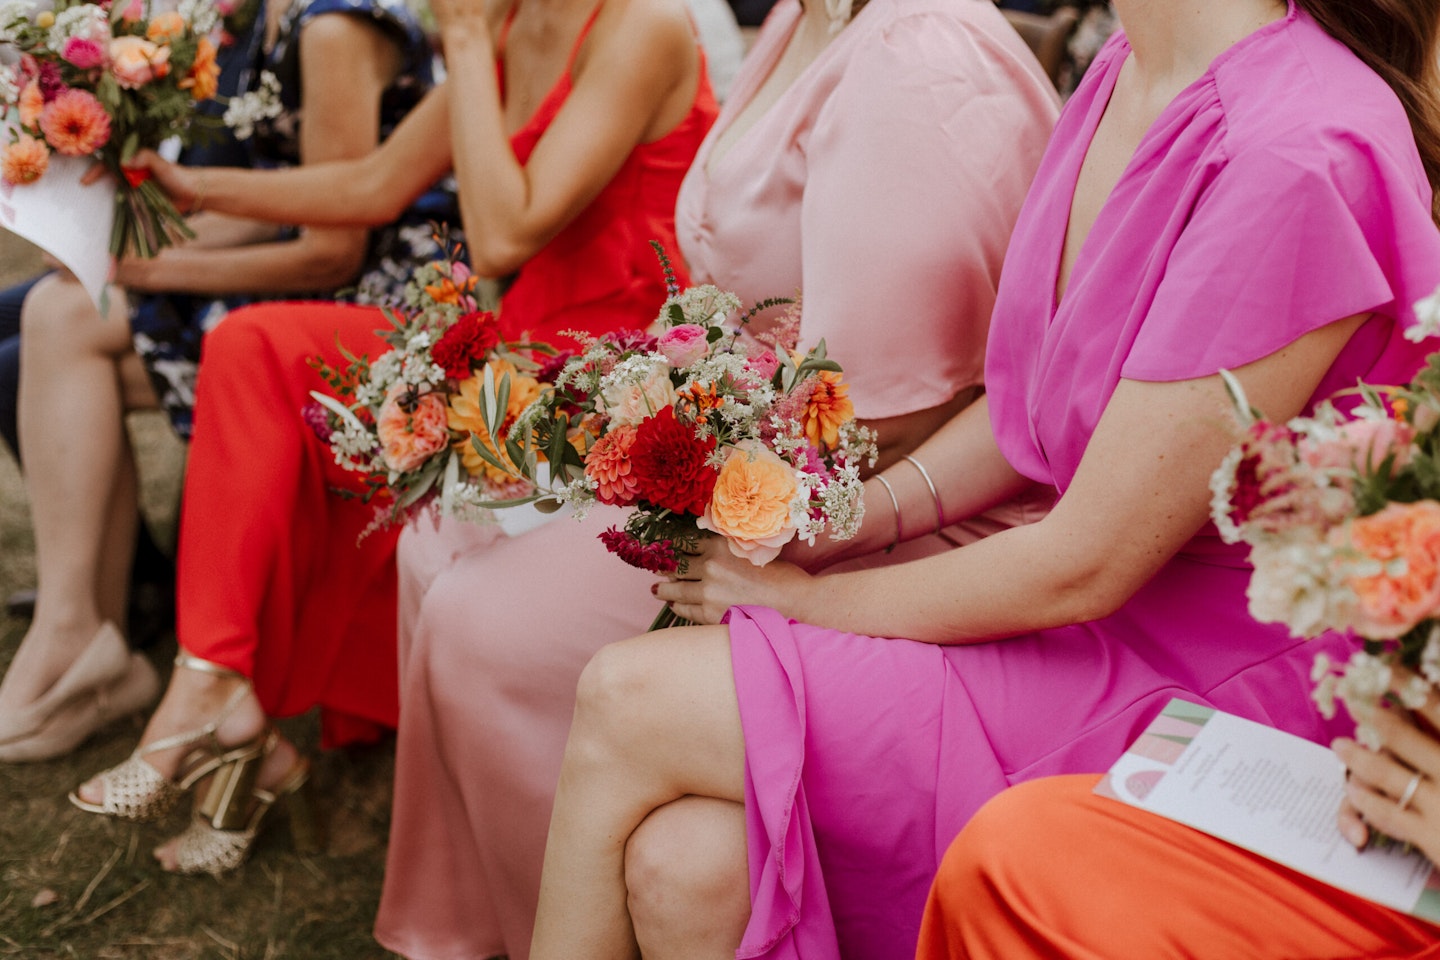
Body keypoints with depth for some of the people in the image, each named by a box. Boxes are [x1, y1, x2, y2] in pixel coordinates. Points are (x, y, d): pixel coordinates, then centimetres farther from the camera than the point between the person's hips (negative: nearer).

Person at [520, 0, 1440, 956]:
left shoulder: (1305, 158, -25)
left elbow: (1081, 570, -20)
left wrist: (807, 597, -8)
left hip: (1198, 690, -7)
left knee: (627, 704, -14)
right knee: (681, 862, -14)